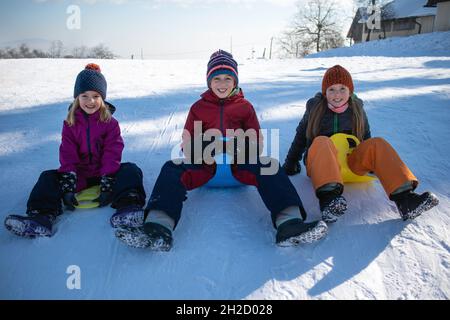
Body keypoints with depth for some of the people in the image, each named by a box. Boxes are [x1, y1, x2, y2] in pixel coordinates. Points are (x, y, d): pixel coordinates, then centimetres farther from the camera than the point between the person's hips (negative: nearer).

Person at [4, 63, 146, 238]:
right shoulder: (70, 124, 3)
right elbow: (68, 155, -5)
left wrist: (108, 185, -22)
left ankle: (128, 207, -50)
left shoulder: (110, 123, -3)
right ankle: (43, 216, -36)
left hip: (104, 172, -2)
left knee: (131, 170, -28)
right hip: (79, 173, 3)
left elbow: (112, 153, -11)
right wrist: (68, 186, -17)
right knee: (48, 178, -17)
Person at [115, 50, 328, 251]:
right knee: (171, 169, -27)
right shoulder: (198, 107, 18)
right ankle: (158, 228, -47)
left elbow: (256, 142, 13)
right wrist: (202, 155, -11)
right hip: (205, 162, 1)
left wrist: (242, 151, -12)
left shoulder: (245, 107, 17)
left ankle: (288, 223, -48)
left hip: (240, 161, 0)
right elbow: (188, 143, 15)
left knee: (269, 166, -31)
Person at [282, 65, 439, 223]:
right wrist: (291, 162, 13)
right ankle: (328, 197, -61)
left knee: (378, 144, -24)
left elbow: (366, 139, 23)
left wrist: (373, 165, 17)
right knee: (322, 142, -37)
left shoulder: (357, 110, 11)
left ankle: (404, 198, -38)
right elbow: (301, 136, 14)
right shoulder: (315, 108, 6)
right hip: (320, 163, -2)